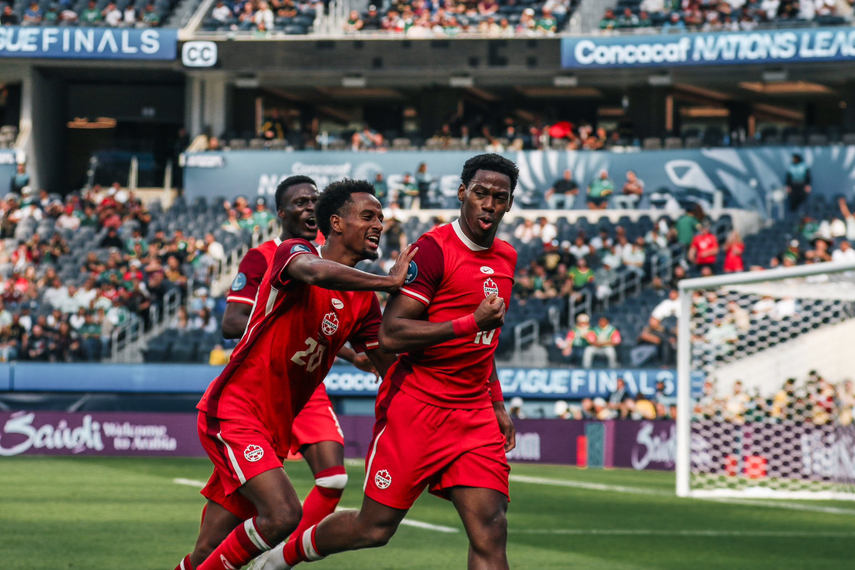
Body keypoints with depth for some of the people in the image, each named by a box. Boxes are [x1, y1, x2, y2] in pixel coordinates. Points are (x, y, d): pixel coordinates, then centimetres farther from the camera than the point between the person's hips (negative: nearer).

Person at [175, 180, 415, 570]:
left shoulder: (364, 302, 10)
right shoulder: (293, 252, -10)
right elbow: (316, 271, -35)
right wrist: (390, 282, -28)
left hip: (275, 428, 8)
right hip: (233, 411, -8)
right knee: (284, 515, -25)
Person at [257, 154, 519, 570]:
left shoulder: (506, 259, 13)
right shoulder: (433, 249, -13)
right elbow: (391, 335, -20)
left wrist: (497, 404, 22)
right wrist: (471, 323, -21)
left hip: (474, 415, 6)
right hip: (414, 407, -6)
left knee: (490, 531, -9)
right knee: (375, 527, 1)